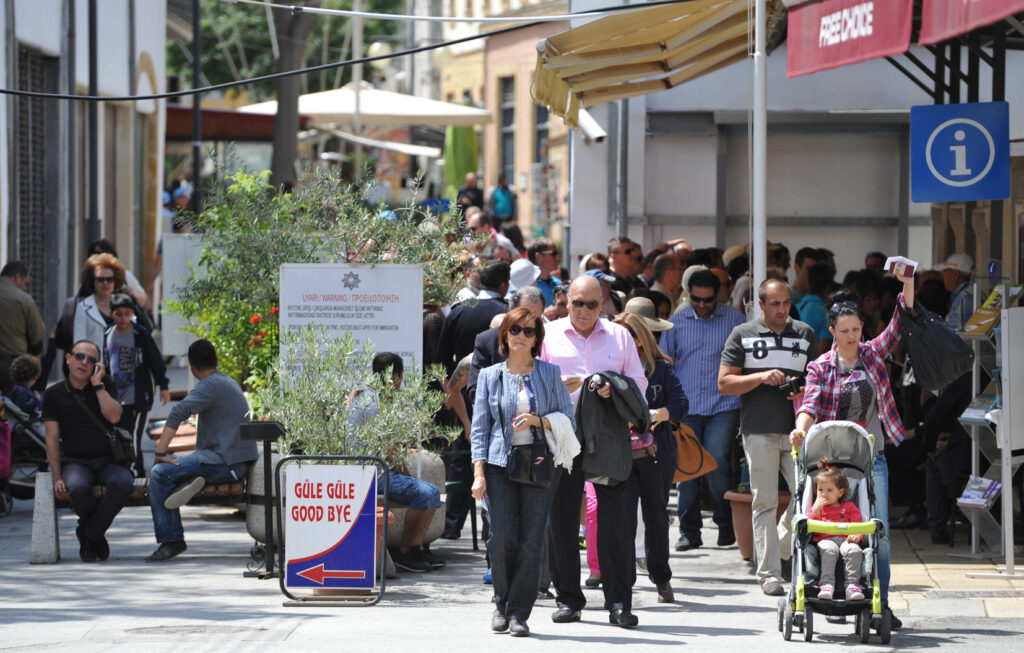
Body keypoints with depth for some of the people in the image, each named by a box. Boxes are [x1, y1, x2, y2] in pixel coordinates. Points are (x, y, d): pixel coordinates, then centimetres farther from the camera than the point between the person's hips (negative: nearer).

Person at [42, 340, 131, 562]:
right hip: (75, 461, -1)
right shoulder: (54, 394, 6)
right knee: (79, 488, -37)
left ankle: (88, 533, -13)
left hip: (107, 460, 1)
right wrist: (57, 478, -8)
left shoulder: (104, 384, 9)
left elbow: (114, 417, -9)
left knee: (123, 484, -34)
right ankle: (96, 534, -7)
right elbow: (52, 438, 2)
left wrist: (97, 385, -8)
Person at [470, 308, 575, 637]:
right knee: (501, 537, -10)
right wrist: (478, 473, -2)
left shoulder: (550, 374, 8)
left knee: (531, 541, -6)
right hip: (500, 463, 0)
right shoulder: (490, 376, 9)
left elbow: (568, 420, 8)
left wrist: (538, 421, -11)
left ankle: (519, 613, 2)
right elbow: (480, 427, 7)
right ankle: (501, 605, 11)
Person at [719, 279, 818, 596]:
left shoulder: (805, 334, 13)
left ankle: (781, 545, 18)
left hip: (796, 427, 2)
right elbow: (724, 383, 3)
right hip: (759, 430, -2)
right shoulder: (743, 335, 6)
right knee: (765, 502, -2)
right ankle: (769, 573, 1)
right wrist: (761, 377, -12)